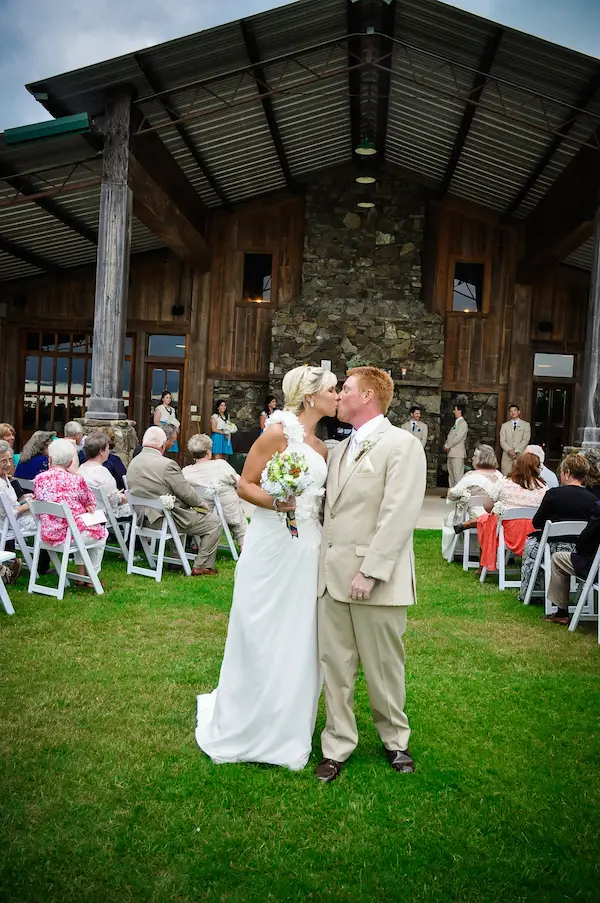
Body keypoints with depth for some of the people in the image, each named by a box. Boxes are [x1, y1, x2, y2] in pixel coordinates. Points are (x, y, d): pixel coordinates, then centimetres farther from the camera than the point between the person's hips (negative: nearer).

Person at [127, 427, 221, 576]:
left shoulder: (133, 463, 3)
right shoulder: (167, 464, -23)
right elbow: (186, 493, -17)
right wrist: (202, 503, 3)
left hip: (146, 518, 9)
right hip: (167, 519, -9)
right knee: (214, 523, 4)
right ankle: (202, 567, 5)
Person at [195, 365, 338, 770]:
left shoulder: (321, 447, 14)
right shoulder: (279, 432, -7)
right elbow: (245, 485, -8)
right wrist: (273, 502, -23)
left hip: (308, 548, 7)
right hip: (273, 543, -7)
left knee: (299, 640, 11)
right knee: (261, 636, 3)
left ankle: (287, 729, 27)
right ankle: (242, 726, 23)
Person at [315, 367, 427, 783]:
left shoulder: (402, 445, -8)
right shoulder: (339, 450, 17)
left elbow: (398, 515, -16)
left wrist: (370, 571, -19)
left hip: (376, 580, -6)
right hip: (333, 576, 6)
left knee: (383, 666, 9)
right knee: (334, 664, 10)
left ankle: (395, 738, 32)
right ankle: (338, 746, 24)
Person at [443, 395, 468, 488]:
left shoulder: (463, 423, -8)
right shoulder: (456, 423, 20)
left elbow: (457, 438, -17)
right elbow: (450, 436, 20)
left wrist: (447, 445, -8)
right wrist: (446, 445, 2)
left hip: (458, 453, -9)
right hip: (451, 453, 9)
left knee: (457, 475, -10)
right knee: (451, 475, 12)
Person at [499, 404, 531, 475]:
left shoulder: (526, 425, 10)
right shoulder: (504, 425, 15)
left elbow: (525, 440, -1)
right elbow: (502, 441, 5)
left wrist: (516, 451, -13)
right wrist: (509, 450, -12)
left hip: (520, 456, -1)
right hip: (507, 457, 2)